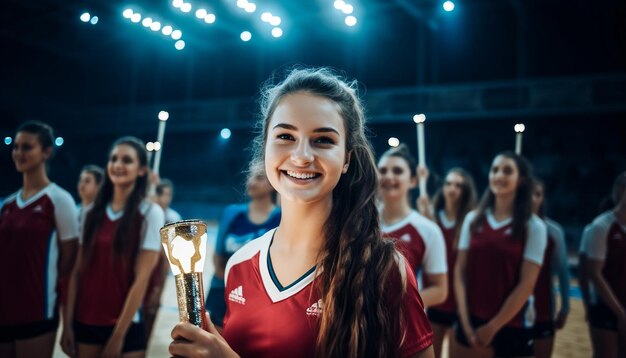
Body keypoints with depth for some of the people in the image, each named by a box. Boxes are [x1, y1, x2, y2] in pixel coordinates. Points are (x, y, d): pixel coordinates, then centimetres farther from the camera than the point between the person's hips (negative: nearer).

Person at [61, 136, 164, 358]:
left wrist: (118, 335, -13)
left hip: (126, 326, -4)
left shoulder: (150, 213, -9)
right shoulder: (93, 212, 5)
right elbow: (78, 271, 5)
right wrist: (68, 323, 1)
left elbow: (142, 277, -13)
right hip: (84, 322, 4)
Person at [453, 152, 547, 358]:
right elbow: (460, 272, 1)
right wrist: (465, 321, -7)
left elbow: (526, 284, -10)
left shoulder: (533, 227, -5)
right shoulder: (473, 219, 4)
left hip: (513, 326, -2)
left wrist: (493, 327, -11)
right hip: (471, 322, 3)